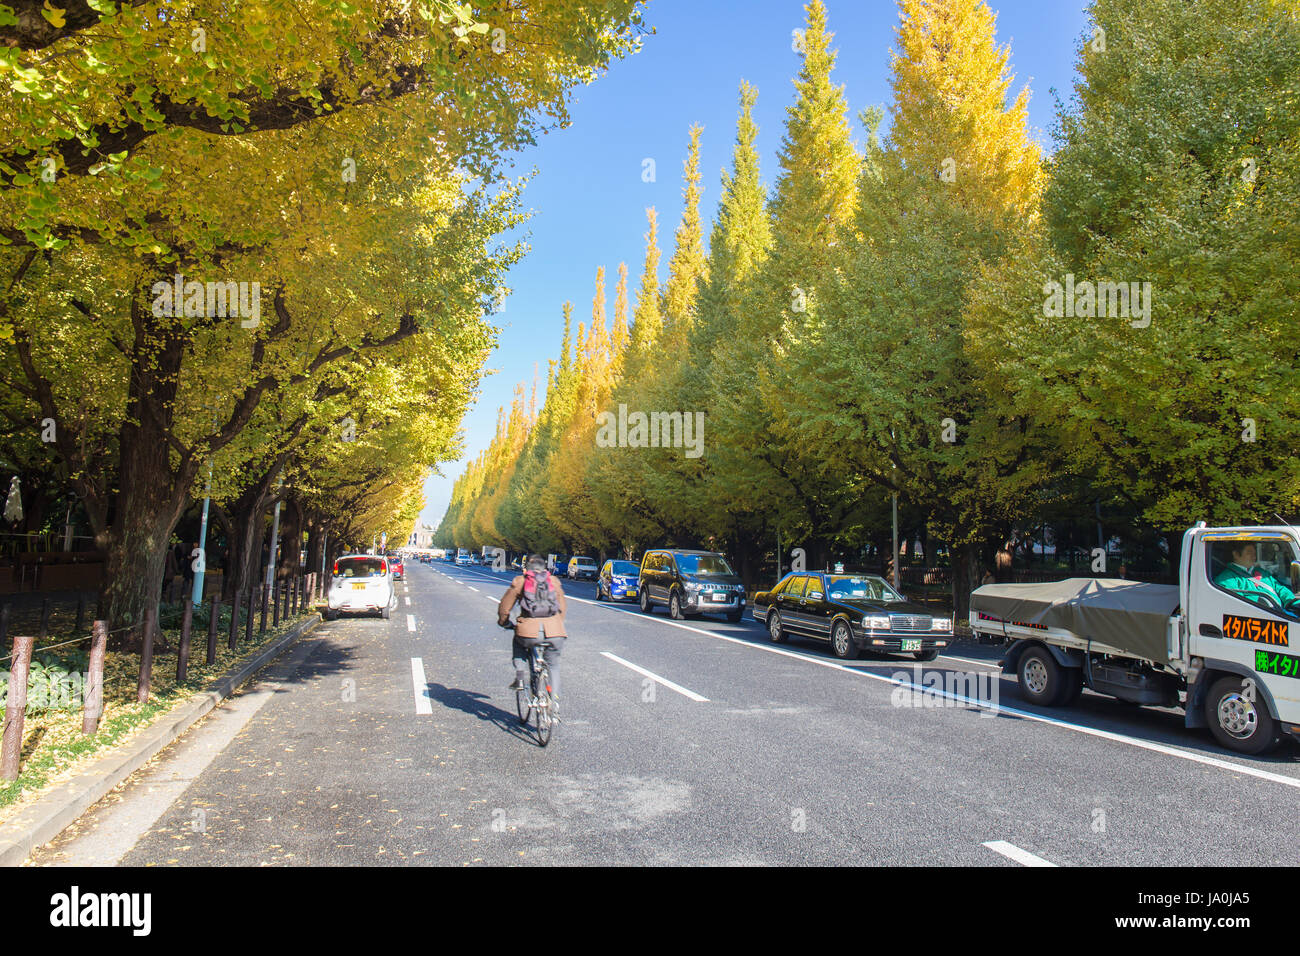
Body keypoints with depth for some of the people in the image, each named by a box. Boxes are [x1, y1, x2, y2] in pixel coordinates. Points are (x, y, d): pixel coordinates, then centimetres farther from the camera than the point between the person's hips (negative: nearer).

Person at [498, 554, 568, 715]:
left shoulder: (520, 581, 11)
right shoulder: (554, 581, 18)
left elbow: (505, 605, 15)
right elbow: (562, 606, 24)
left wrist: (504, 622, 34)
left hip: (529, 631, -1)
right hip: (554, 633, 1)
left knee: (518, 644, 33)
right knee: (553, 666, 21)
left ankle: (520, 678, 17)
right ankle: (555, 706, 12)